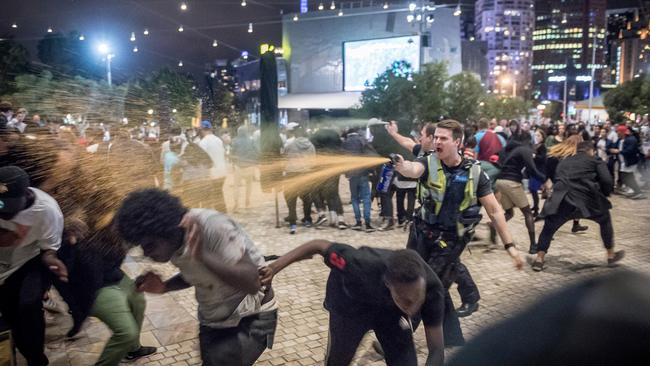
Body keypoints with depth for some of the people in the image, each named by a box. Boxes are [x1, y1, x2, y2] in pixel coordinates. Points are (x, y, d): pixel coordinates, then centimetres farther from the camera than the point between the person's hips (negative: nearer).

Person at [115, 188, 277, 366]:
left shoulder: (212, 226, -29)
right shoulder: (173, 243, -6)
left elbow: (252, 283, -33)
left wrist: (202, 256, -43)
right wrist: (164, 287, -4)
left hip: (251, 319, -7)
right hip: (212, 321, 8)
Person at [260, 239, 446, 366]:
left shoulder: (432, 288, -36)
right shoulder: (364, 265, -45)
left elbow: (437, 350, -28)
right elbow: (318, 245, -30)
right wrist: (275, 267, -23)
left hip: (390, 310, 2)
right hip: (350, 303, -2)